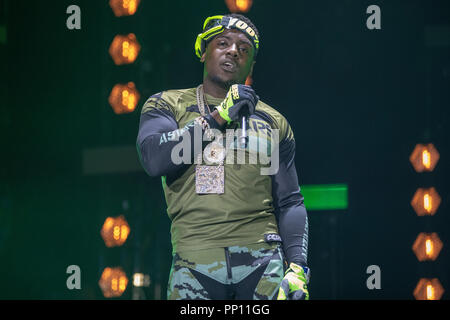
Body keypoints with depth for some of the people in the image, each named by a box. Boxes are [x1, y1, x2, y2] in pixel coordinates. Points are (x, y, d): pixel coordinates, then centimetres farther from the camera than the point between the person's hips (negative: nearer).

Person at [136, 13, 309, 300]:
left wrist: (298, 266, 0)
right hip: (195, 263, -1)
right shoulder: (168, 106, 12)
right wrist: (217, 118, -6)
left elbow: (289, 203, 15)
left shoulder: (273, 123, 18)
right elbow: (154, 159, -8)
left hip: (262, 264, 1)